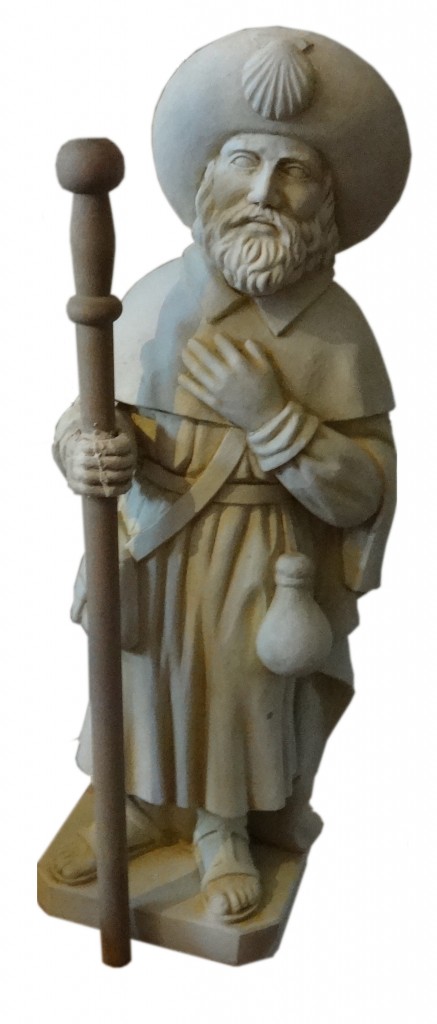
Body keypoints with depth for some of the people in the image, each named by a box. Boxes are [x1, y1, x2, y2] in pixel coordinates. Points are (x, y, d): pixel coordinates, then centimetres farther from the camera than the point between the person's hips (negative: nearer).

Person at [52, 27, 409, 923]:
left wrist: (269, 412, -29)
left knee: (244, 699, 17)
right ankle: (139, 811, 50)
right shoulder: (158, 298, -10)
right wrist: (89, 454, -29)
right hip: (152, 547, 2)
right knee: (144, 687, 21)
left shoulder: (335, 327, -16)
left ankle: (224, 833, 46)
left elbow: (363, 494, -17)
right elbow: (89, 416, -5)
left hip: (263, 566, -2)